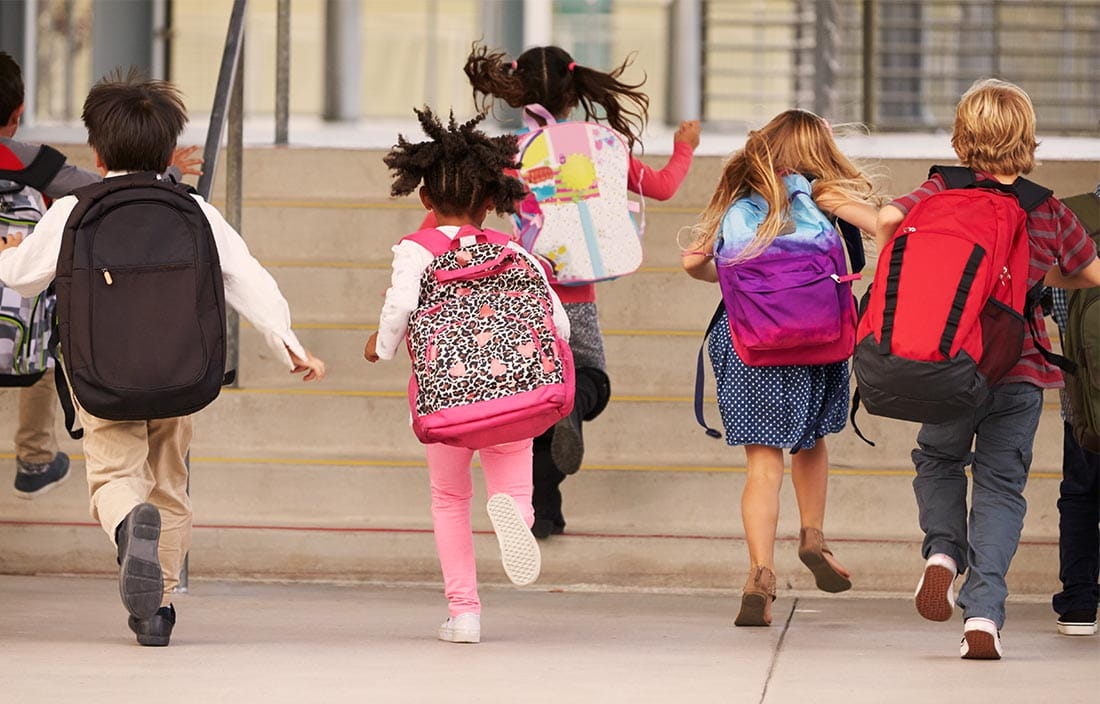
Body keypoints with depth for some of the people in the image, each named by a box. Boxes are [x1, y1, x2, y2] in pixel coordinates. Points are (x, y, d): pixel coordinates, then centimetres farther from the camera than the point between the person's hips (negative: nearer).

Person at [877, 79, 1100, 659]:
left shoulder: (941, 194, -3)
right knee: (1001, 486, 7)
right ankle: (983, 615, -6)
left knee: (939, 460, 26)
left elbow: (887, 218, -19)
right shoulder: (1050, 212, 2)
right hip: (1021, 371, 0)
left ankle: (943, 551, 0)